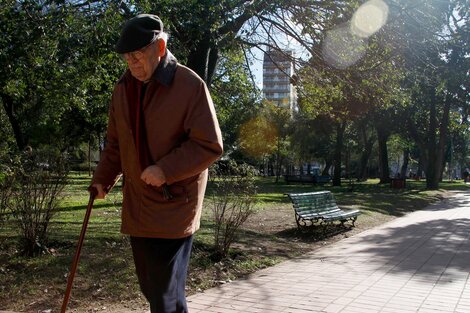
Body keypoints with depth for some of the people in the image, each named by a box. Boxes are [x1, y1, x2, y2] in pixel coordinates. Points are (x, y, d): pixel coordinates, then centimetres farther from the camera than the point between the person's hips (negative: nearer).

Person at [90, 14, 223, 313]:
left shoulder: (190, 85, -13)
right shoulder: (123, 89, 8)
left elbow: (210, 145, -15)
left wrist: (166, 170, -21)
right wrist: (102, 179, 10)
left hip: (174, 206, -6)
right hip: (137, 207, 7)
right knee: (150, 287, 15)